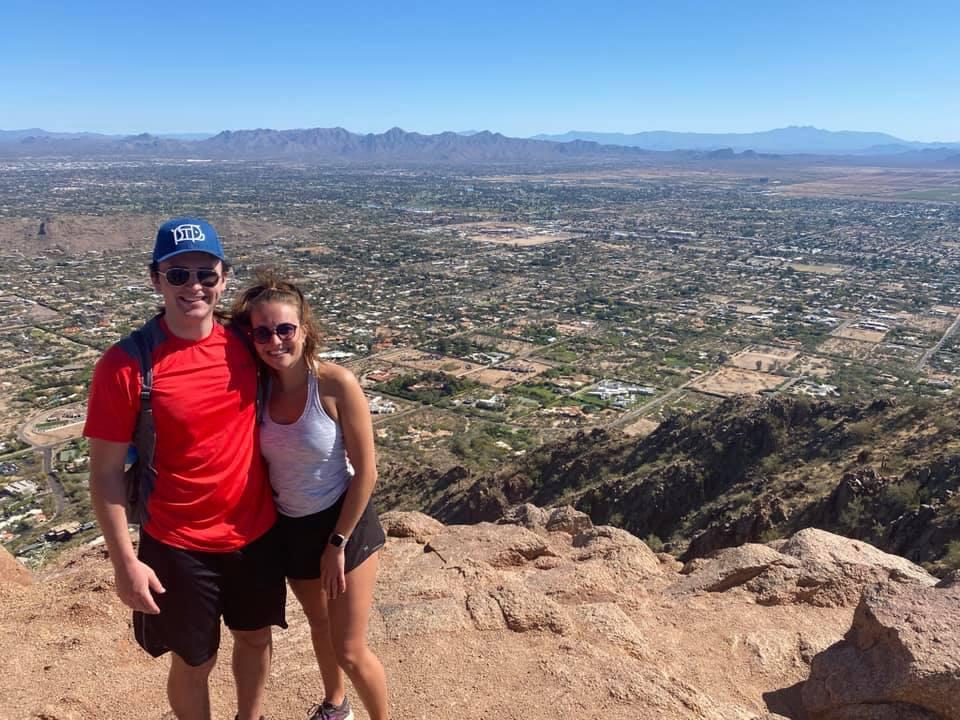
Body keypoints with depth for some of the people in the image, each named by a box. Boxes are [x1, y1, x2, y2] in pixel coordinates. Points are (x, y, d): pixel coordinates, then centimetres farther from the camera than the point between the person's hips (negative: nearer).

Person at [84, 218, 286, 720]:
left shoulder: (243, 344, -6)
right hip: (181, 547, -4)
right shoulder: (126, 365, -19)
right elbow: (105, 473, -12)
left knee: (256, 637, 24)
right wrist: (125, 563, -13)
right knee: (194, 662, 16)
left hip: (258, 531, 4)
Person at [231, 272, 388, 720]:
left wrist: (338, 544, -14)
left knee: (350, 651, 3)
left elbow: (366, 472, -18)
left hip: (343, 522, -5)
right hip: (289, 527, 5)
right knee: (319, 623, 27)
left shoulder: (336, 384, -23)